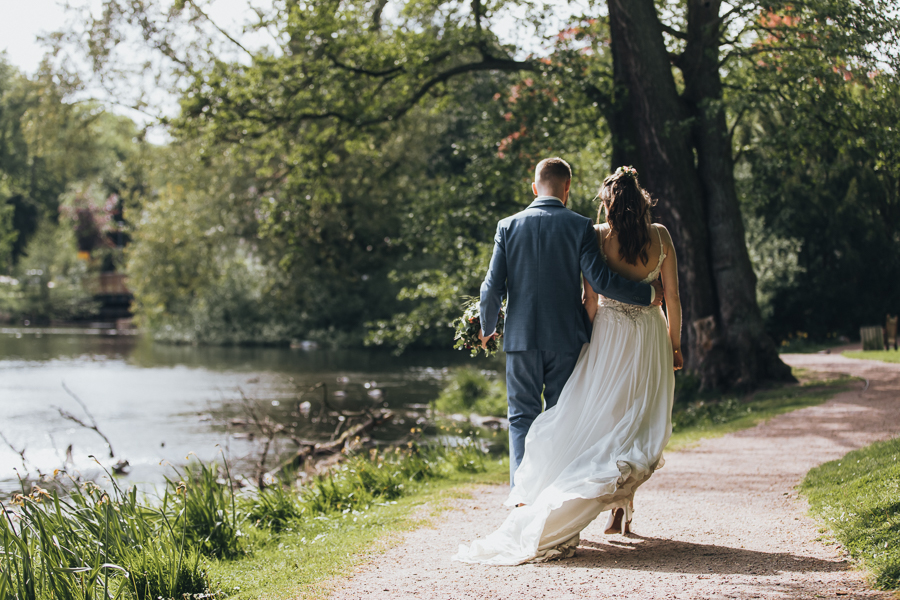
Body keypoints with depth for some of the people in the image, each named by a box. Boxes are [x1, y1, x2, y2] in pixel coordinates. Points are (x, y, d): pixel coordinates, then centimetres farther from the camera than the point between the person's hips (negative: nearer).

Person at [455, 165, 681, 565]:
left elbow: (590, 301, -9)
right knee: (640, 423, 9)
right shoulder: (660, 236, -1)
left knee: (599, 416, 3)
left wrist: (581, 340, 2)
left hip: (610, 336, -2)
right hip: (651, 337, 2)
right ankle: (622, 511, 6)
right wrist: (675, 344, 11)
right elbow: (673, 298, 1)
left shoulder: (598, 237, -7)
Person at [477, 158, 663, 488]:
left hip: (522, 337, 1)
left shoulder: (508, 226, 0)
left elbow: (493, 287, -1)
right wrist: (647, 294, 0)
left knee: (522, 418, 7)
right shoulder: (580, 227, -5)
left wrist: (487, 328, 15)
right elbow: (600, 280, -12)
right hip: (566, 338, -1)